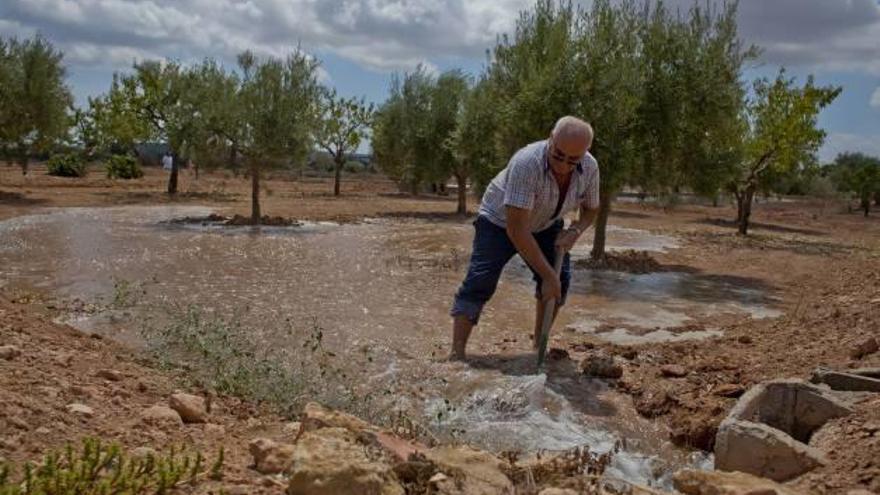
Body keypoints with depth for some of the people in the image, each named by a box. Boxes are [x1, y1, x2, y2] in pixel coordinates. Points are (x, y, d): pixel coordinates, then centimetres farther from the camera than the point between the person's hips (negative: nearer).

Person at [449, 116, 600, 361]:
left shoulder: (590, 168, -20)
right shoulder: (526, 164, -40)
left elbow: (591, 209, 1)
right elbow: (516, 230, -40)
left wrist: (575, 231, -22)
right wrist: (547, 275, -38)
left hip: (545, 226, 6)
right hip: (500, 221, -5)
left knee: (560, 279, -7)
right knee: (480, 282, -18)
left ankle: (539, 345, 11)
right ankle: (456, 354, -18)